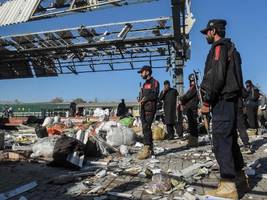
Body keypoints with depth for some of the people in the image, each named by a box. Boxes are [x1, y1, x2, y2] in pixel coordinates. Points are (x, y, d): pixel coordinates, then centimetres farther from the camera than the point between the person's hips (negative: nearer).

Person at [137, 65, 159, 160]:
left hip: (150, 108, -8)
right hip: (143, 109, 8)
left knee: (146, 128, -15)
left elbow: (155, 95, -13)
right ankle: (150, 149, 14)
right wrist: (140, 100, 5)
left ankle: (146, 149, -14)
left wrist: (144, 99, -8)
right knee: (145, 128, 7)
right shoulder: (145, 84, 26)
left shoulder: (154, 82, 0)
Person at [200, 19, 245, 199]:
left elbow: (216, 77, -19)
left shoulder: (219, 47, -7)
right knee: (230, 138, 16)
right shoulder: (230, 48, 23)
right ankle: (239, 176, 29)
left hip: (222, 101, -10)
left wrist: (207, 101, -14)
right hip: (230, 99, 10)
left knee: (221, 141, -10)